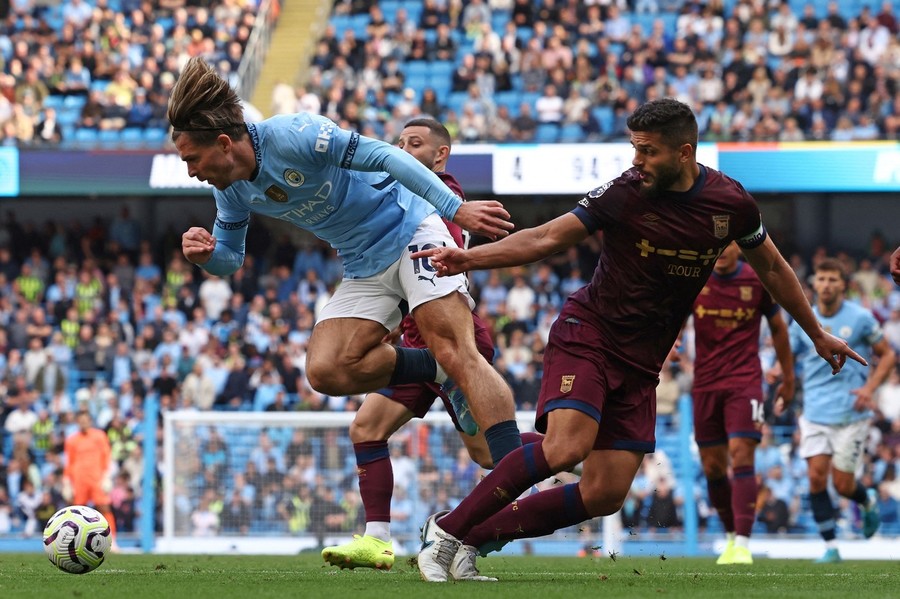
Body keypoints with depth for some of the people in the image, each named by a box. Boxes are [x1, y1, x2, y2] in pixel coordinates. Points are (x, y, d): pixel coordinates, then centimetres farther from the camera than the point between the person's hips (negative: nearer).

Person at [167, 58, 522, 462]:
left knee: (456, 353, -23)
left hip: (409, 229, -8)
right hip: (365, 270, 8)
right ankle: (446, 374, 0)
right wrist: (205, 254, -14)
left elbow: (384, 156, -25)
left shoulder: (292, 136, -24)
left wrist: (454, 208, -31)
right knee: (325, 371, -12)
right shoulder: (231, 190, -1)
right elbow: (229, 260, 12)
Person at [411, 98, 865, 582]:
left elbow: (771, 269, 15)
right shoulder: (625, 193, -12)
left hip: (640, 362, 5)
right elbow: (546, 239, -8)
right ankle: (447, 529, -19)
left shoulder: (731, 203, -2)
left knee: (605, 496, -4)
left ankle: (476, 536, 3)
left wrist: (817, 334, 24)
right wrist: (470, 258, -21)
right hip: (587, 336, -4)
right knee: (565, 448, -29)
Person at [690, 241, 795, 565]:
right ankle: (731, 535, 23)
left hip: (745, 382, -2)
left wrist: (788, 378, 16)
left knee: (741, 455, -16)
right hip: (705, 383, 2)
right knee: (712, 466, 4)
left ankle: (742, 545, -19)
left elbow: (778, 328, 11)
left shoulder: (757, 280, -1)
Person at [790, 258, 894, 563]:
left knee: (842, 483, -3)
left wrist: (869, 388, -9)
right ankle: (830, 546, -2)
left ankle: (869, 501, 33)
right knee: (816, 476, -9)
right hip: (815, 411, 3)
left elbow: (887, 355, 4)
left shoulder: (860, 318, -4)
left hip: (850, 413, -3)